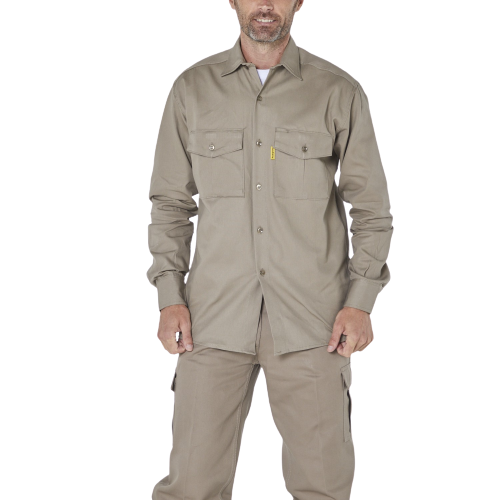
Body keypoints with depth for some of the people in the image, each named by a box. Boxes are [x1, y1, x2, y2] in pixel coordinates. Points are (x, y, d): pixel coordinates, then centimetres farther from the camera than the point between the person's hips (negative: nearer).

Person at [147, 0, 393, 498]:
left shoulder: (340, 92, 2)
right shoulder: (192, 88, 7)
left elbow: (372, 205, 5)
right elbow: (170, 200, 11)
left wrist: (361, 301, -5)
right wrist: (170, 296, 0)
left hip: (312, 321, -1)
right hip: (215, 317, 1)